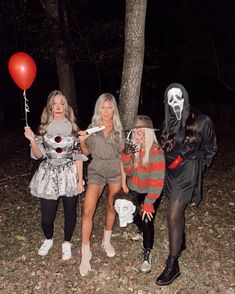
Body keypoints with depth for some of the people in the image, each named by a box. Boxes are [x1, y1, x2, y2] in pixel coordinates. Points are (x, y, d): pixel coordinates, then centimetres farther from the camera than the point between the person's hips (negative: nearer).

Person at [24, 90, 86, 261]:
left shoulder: (73, 128, -1)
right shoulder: (44, 128, 0)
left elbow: (78, 156, -1)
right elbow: (39, 155, -2)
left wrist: (80, 179, -3)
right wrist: (32, 140, -20)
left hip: (69, 175, 0)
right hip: (49, 175, 0)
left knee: (70, 212, 10)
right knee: (47, 216, 3)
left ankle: (67, 243, 35)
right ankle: (48, 240, 37)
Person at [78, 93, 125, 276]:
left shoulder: (118, 128, 2)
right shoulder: (92, 127, 0)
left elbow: (121, 154, 5)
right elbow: (87, 152, 5)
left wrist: (123, 177, -1)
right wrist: (82, 142, -14)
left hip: (115, 171, 1)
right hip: (96, 171, -1)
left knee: (112, 207, 13)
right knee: (88, 211, -10)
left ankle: (107, 241, 36)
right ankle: (85, 253, 4)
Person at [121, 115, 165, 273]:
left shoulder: (156, 152, -26)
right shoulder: (133, 146, -10)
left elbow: (157, 182, -25)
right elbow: (129, 172, -9)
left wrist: (148, 203, -24)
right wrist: (126, 156, -26)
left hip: (151, 192, -5)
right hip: (135, 189, 5)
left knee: (147, 219, -8)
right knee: (134, 215, 13)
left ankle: (147, 254, 15)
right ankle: (141, 229, 50)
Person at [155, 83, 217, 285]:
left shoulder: (201, 121, -11)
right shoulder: (169, 122, 3)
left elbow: (210, 148, 1)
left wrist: (196, 164, -5)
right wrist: (170, 162, 6)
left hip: (188, 173, -5)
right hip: (171, 172, 6)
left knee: (173, 216, -9)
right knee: (178, 210, 20)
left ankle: (173, 265, 4)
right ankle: (181, 243, 44)